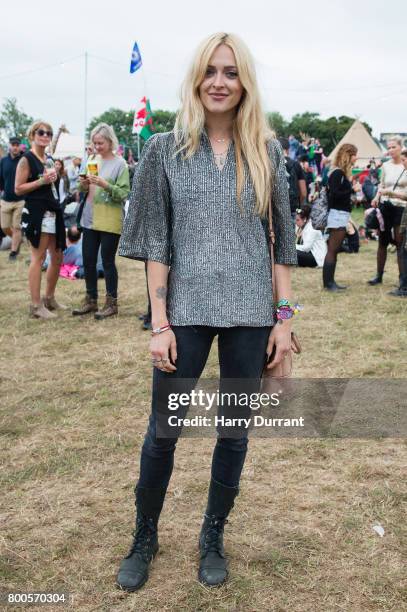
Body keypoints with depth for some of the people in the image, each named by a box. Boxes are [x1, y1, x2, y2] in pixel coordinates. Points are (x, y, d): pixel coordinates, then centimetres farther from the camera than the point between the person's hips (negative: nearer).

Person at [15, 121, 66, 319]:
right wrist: (42, 181, -18)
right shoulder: (27, 159, -8)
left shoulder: (49, 159, 16)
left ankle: (49, 298, 27)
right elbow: (18, 189, -13)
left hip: (53, 212, 9)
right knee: (38, 257, -7)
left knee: (57, 257, 13)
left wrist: (57, 175, 11)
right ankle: (36, 306, -3)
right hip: (36, 213, -9)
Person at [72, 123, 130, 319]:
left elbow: (124, 193, -13)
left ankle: (111, 303, 13)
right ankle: (91, 300, 23)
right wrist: (83, 184, -2)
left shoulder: (120, 163, -6)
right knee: (88, 261, 10)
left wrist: (105, 185, -24)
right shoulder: (92, 160, 12)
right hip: (90, 218, 6)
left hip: (109, 220, -6)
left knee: (108, 262, 0)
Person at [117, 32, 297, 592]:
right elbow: (155, 242, -1)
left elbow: (283, 240, 5)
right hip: (186, 310, -1)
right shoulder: (165, 150, 1)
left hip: (250, 313, 1)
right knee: (163, 431, 5)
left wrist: (284, 318, 1)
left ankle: (213, 537, 30)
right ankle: (145, 537, 28)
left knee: (235, 432, 10)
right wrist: (159, 322, -6)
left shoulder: (266, 151, 4)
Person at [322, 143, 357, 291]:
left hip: (341, 215, 10)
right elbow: (334, 194, -21)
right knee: (332, 250, -7)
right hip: (337, 214, -10)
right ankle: (328, 283, -5)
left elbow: (341, 192, 10)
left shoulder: (342, 173, 16)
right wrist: (351, 190, -14)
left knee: (334, 250, 11)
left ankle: (330, 282, 15)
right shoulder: (338, 173, -13)